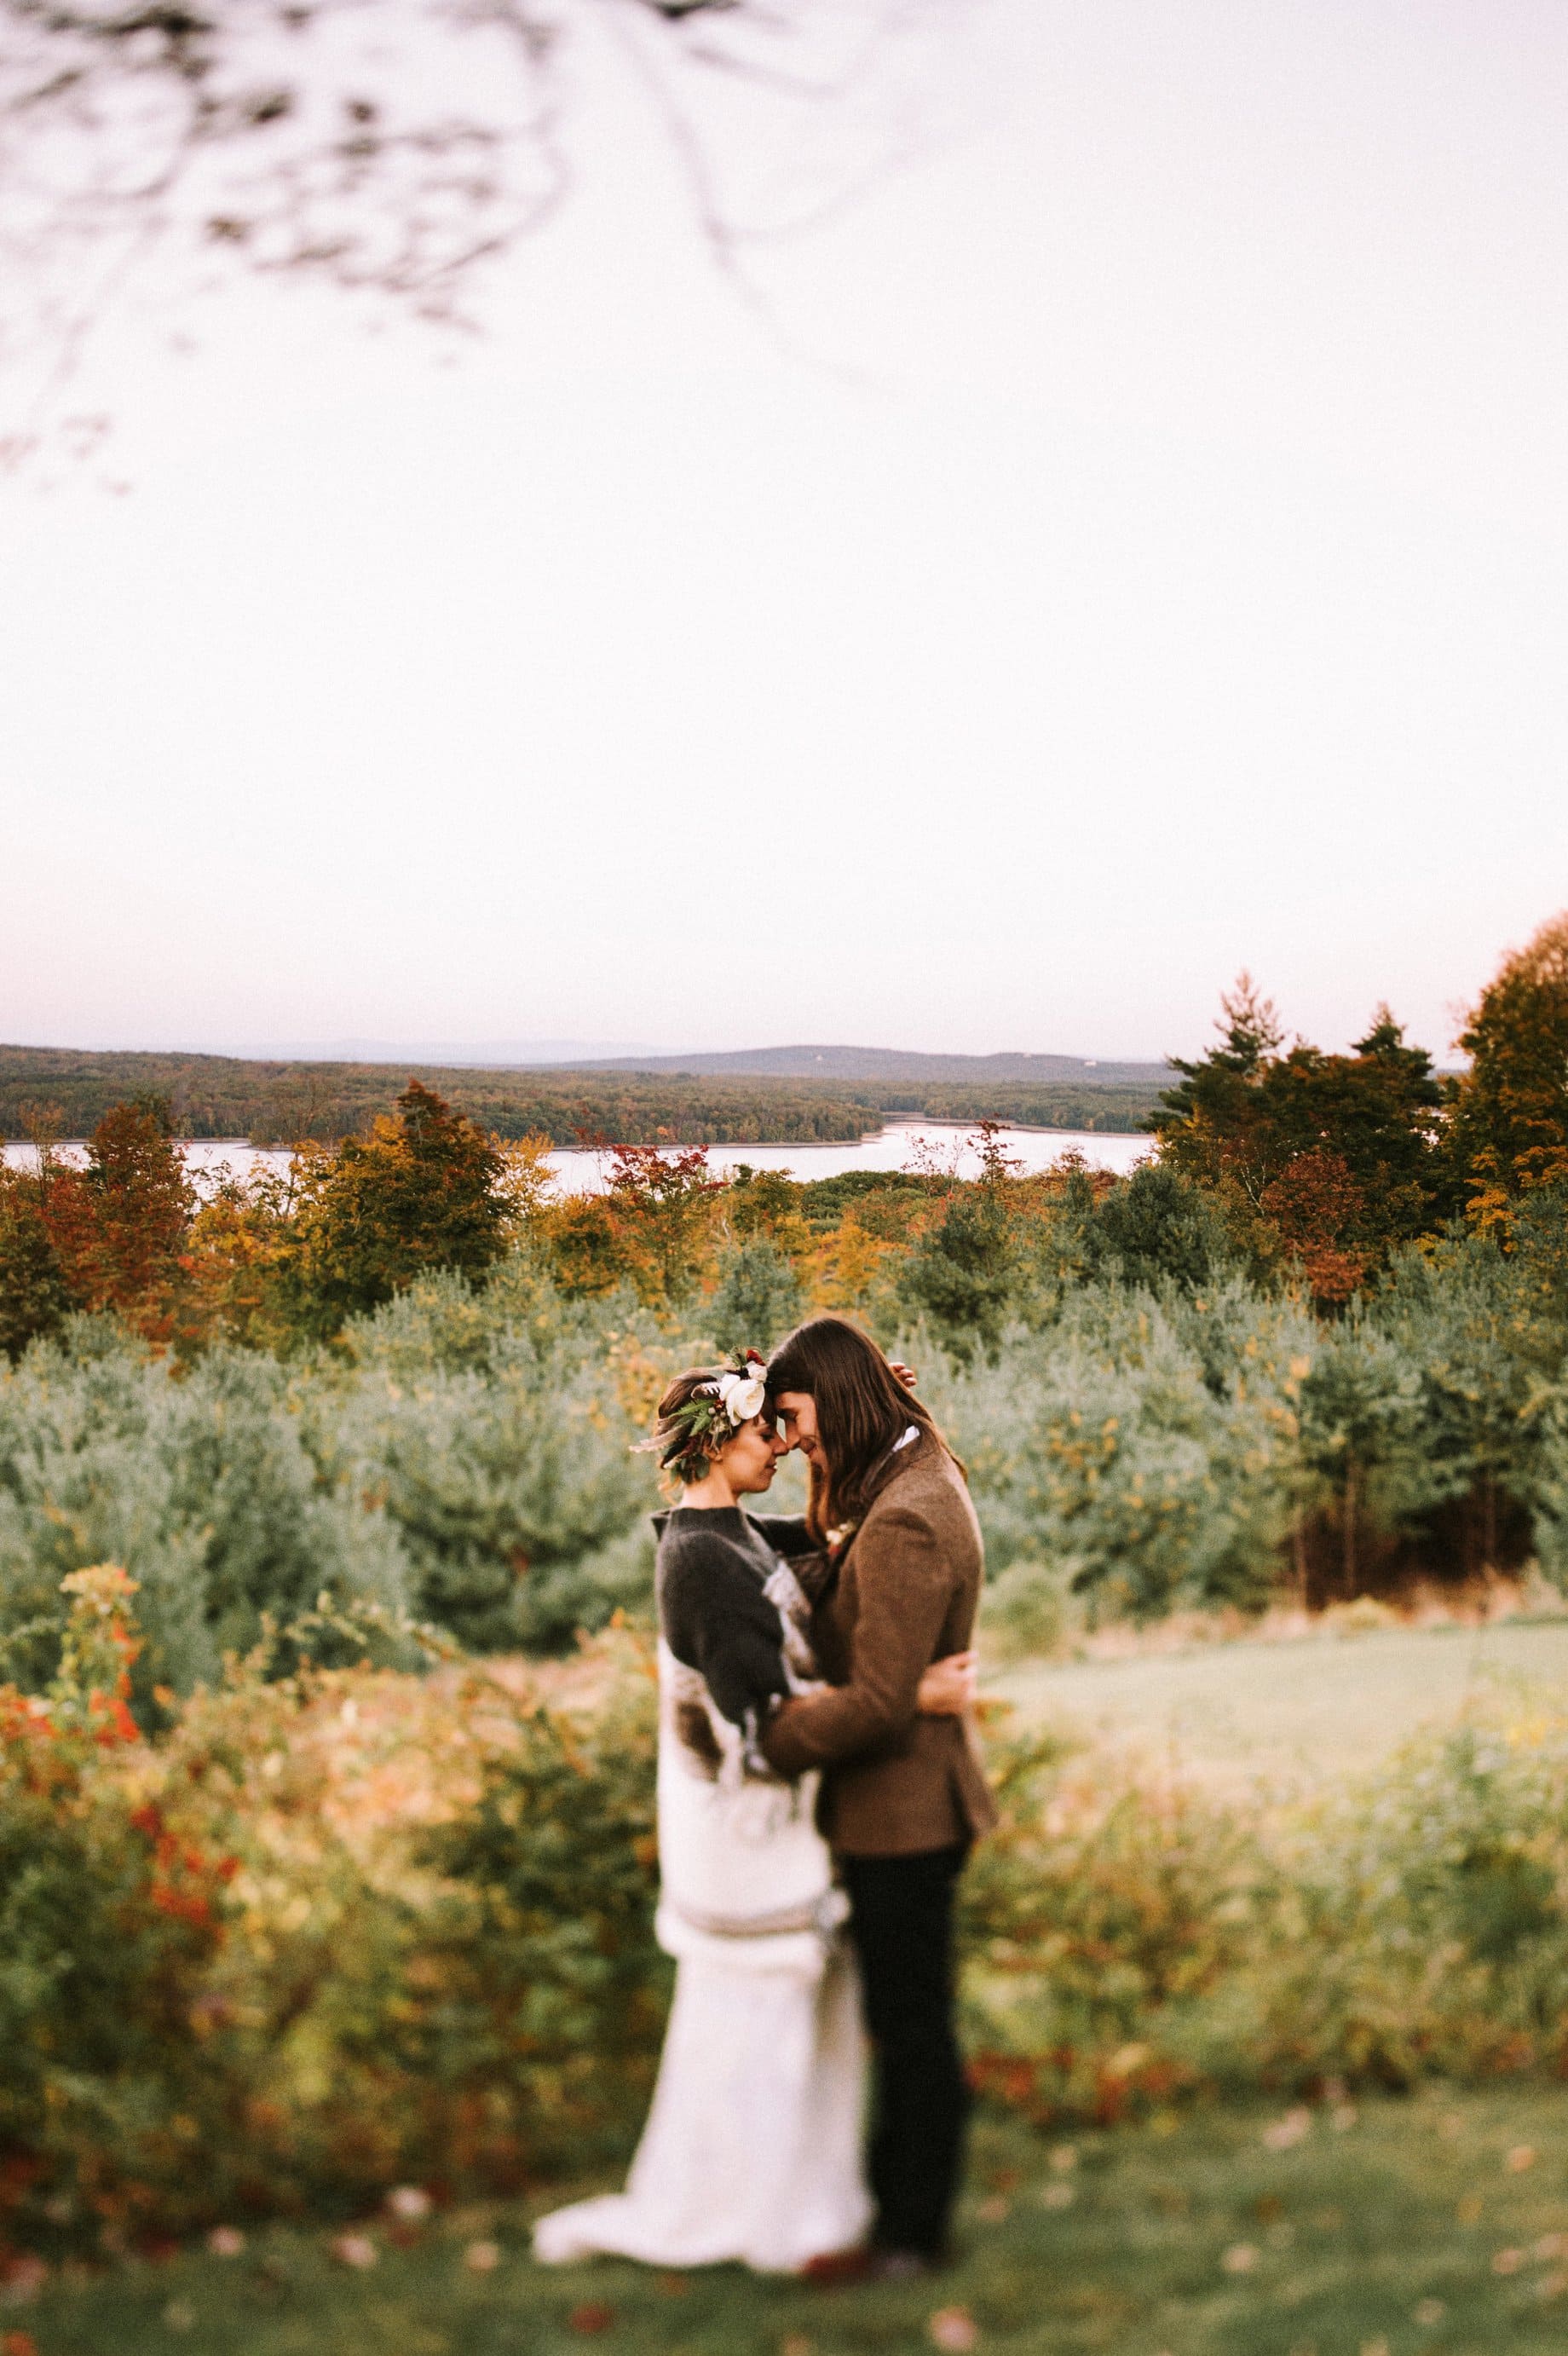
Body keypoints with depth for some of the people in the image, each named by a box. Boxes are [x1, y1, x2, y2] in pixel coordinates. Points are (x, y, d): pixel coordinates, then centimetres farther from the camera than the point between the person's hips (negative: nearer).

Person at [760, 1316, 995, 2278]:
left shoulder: (905, 1523, -27)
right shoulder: (917, 1475, 6)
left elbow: (877, 1701, -28)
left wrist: (764, 1740, -19)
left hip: (904, 1807, -10)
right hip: (899, 1801, 10)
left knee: (915, 2024, 6)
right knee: (900, 2018, 22)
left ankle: (916, 2231, 20)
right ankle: (893, 2189, 37)